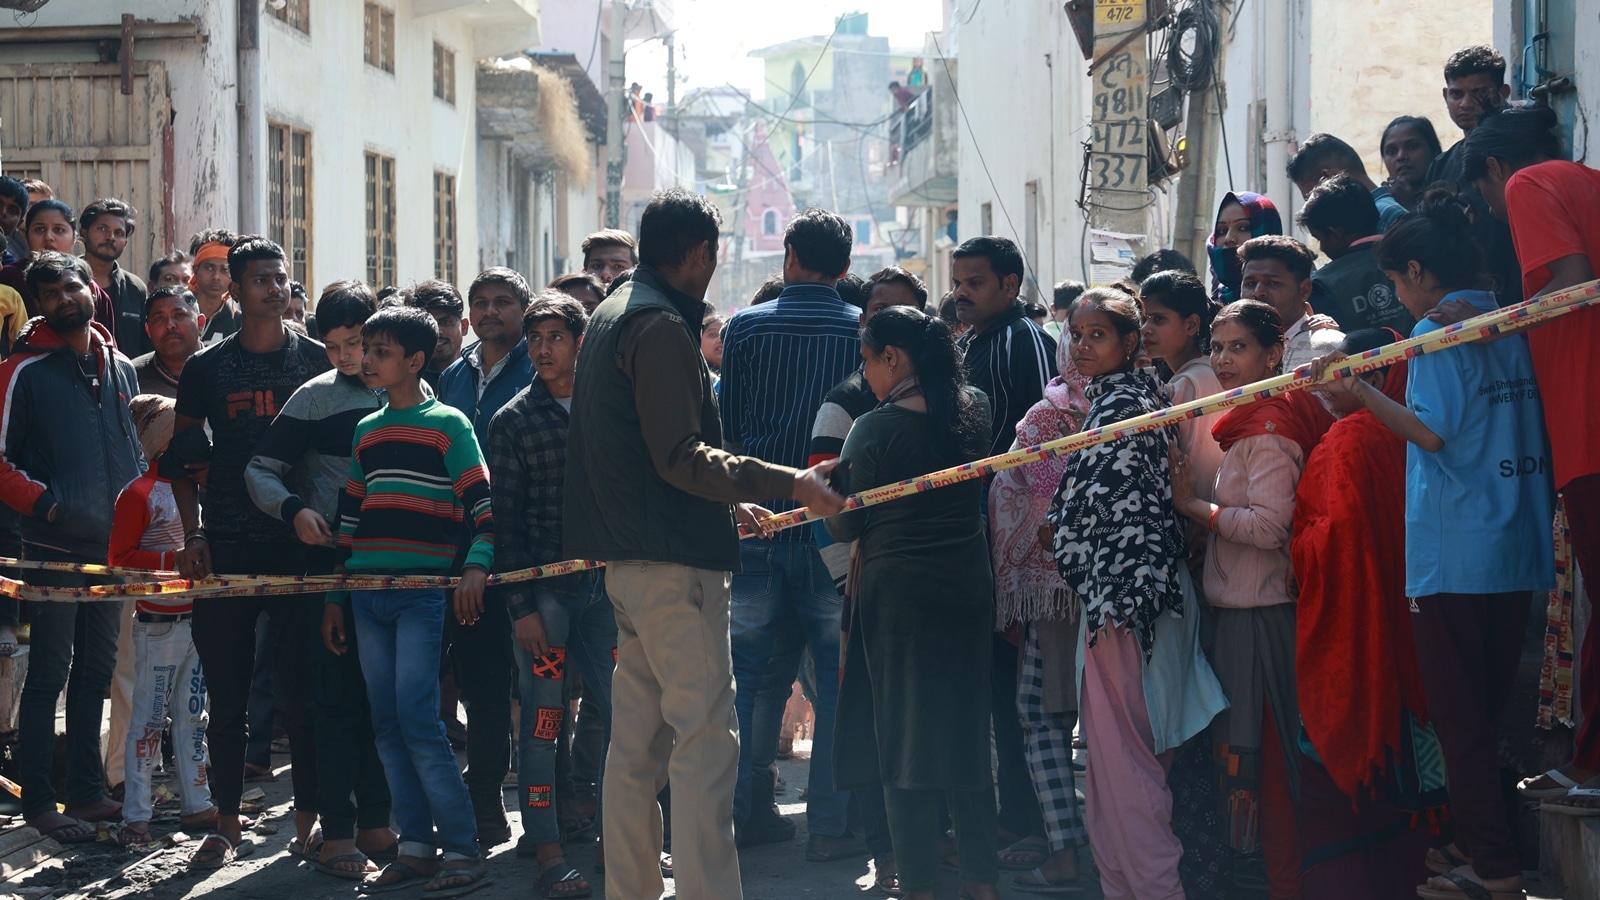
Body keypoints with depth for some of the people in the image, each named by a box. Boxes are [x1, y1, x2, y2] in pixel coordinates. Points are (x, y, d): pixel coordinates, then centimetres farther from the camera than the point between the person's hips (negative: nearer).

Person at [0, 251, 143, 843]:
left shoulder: (120, 369, 12)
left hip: (113, 545, 6)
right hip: (56, 548, -6)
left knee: (96, 671, 12)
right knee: (48, 675, -2)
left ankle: (87, 793, 20)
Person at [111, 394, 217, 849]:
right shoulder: (140, 494, -11)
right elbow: (120, 559, -14)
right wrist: (175, 561, -21)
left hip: (198, 618, 7)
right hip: (159, 621, -7)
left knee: (192, 715, 14)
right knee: (149, 718, -3)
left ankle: (196, 803, 23)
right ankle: (135, 816, 3)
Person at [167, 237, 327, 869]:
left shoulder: (316, 359, 6)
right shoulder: (207, 367, 6)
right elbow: (181, 460, 10)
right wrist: (193, 536, -1)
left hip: (300, 544, -1)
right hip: (226, 549, 1)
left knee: (300, 692, 2)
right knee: (227, 695, 4)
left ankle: (309, 820, 12)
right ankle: (227, 824, 13)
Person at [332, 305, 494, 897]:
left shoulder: (448, 424, -1)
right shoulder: (365, 432, 17)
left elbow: (482, 503, -7)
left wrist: (476, 566, -22)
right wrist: (334, 596, 17)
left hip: (422, 593, -6)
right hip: (367, 595, 6)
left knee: (417, 719, -13)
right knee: (387, 726, 5)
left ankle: (464, 851, -8)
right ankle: (415, 848, 11)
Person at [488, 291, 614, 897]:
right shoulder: (513, 422, 0)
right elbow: (507, 521, -2)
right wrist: (520, 607, -7)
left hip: (604, 581, 3)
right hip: (542, 589, -3)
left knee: (619, 711, 3)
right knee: (542, 718, 0)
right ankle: (546, 848, 6)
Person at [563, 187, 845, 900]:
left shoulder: (612, 316, 18)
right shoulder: (661, 327, -13)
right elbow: (680, 457, -20)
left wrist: (733, 503, 29)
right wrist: (788, 484, -23)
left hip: (628, 560, 10)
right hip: (676, 560, -10)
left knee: (636, 741, 14)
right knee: (705, 740, -10)